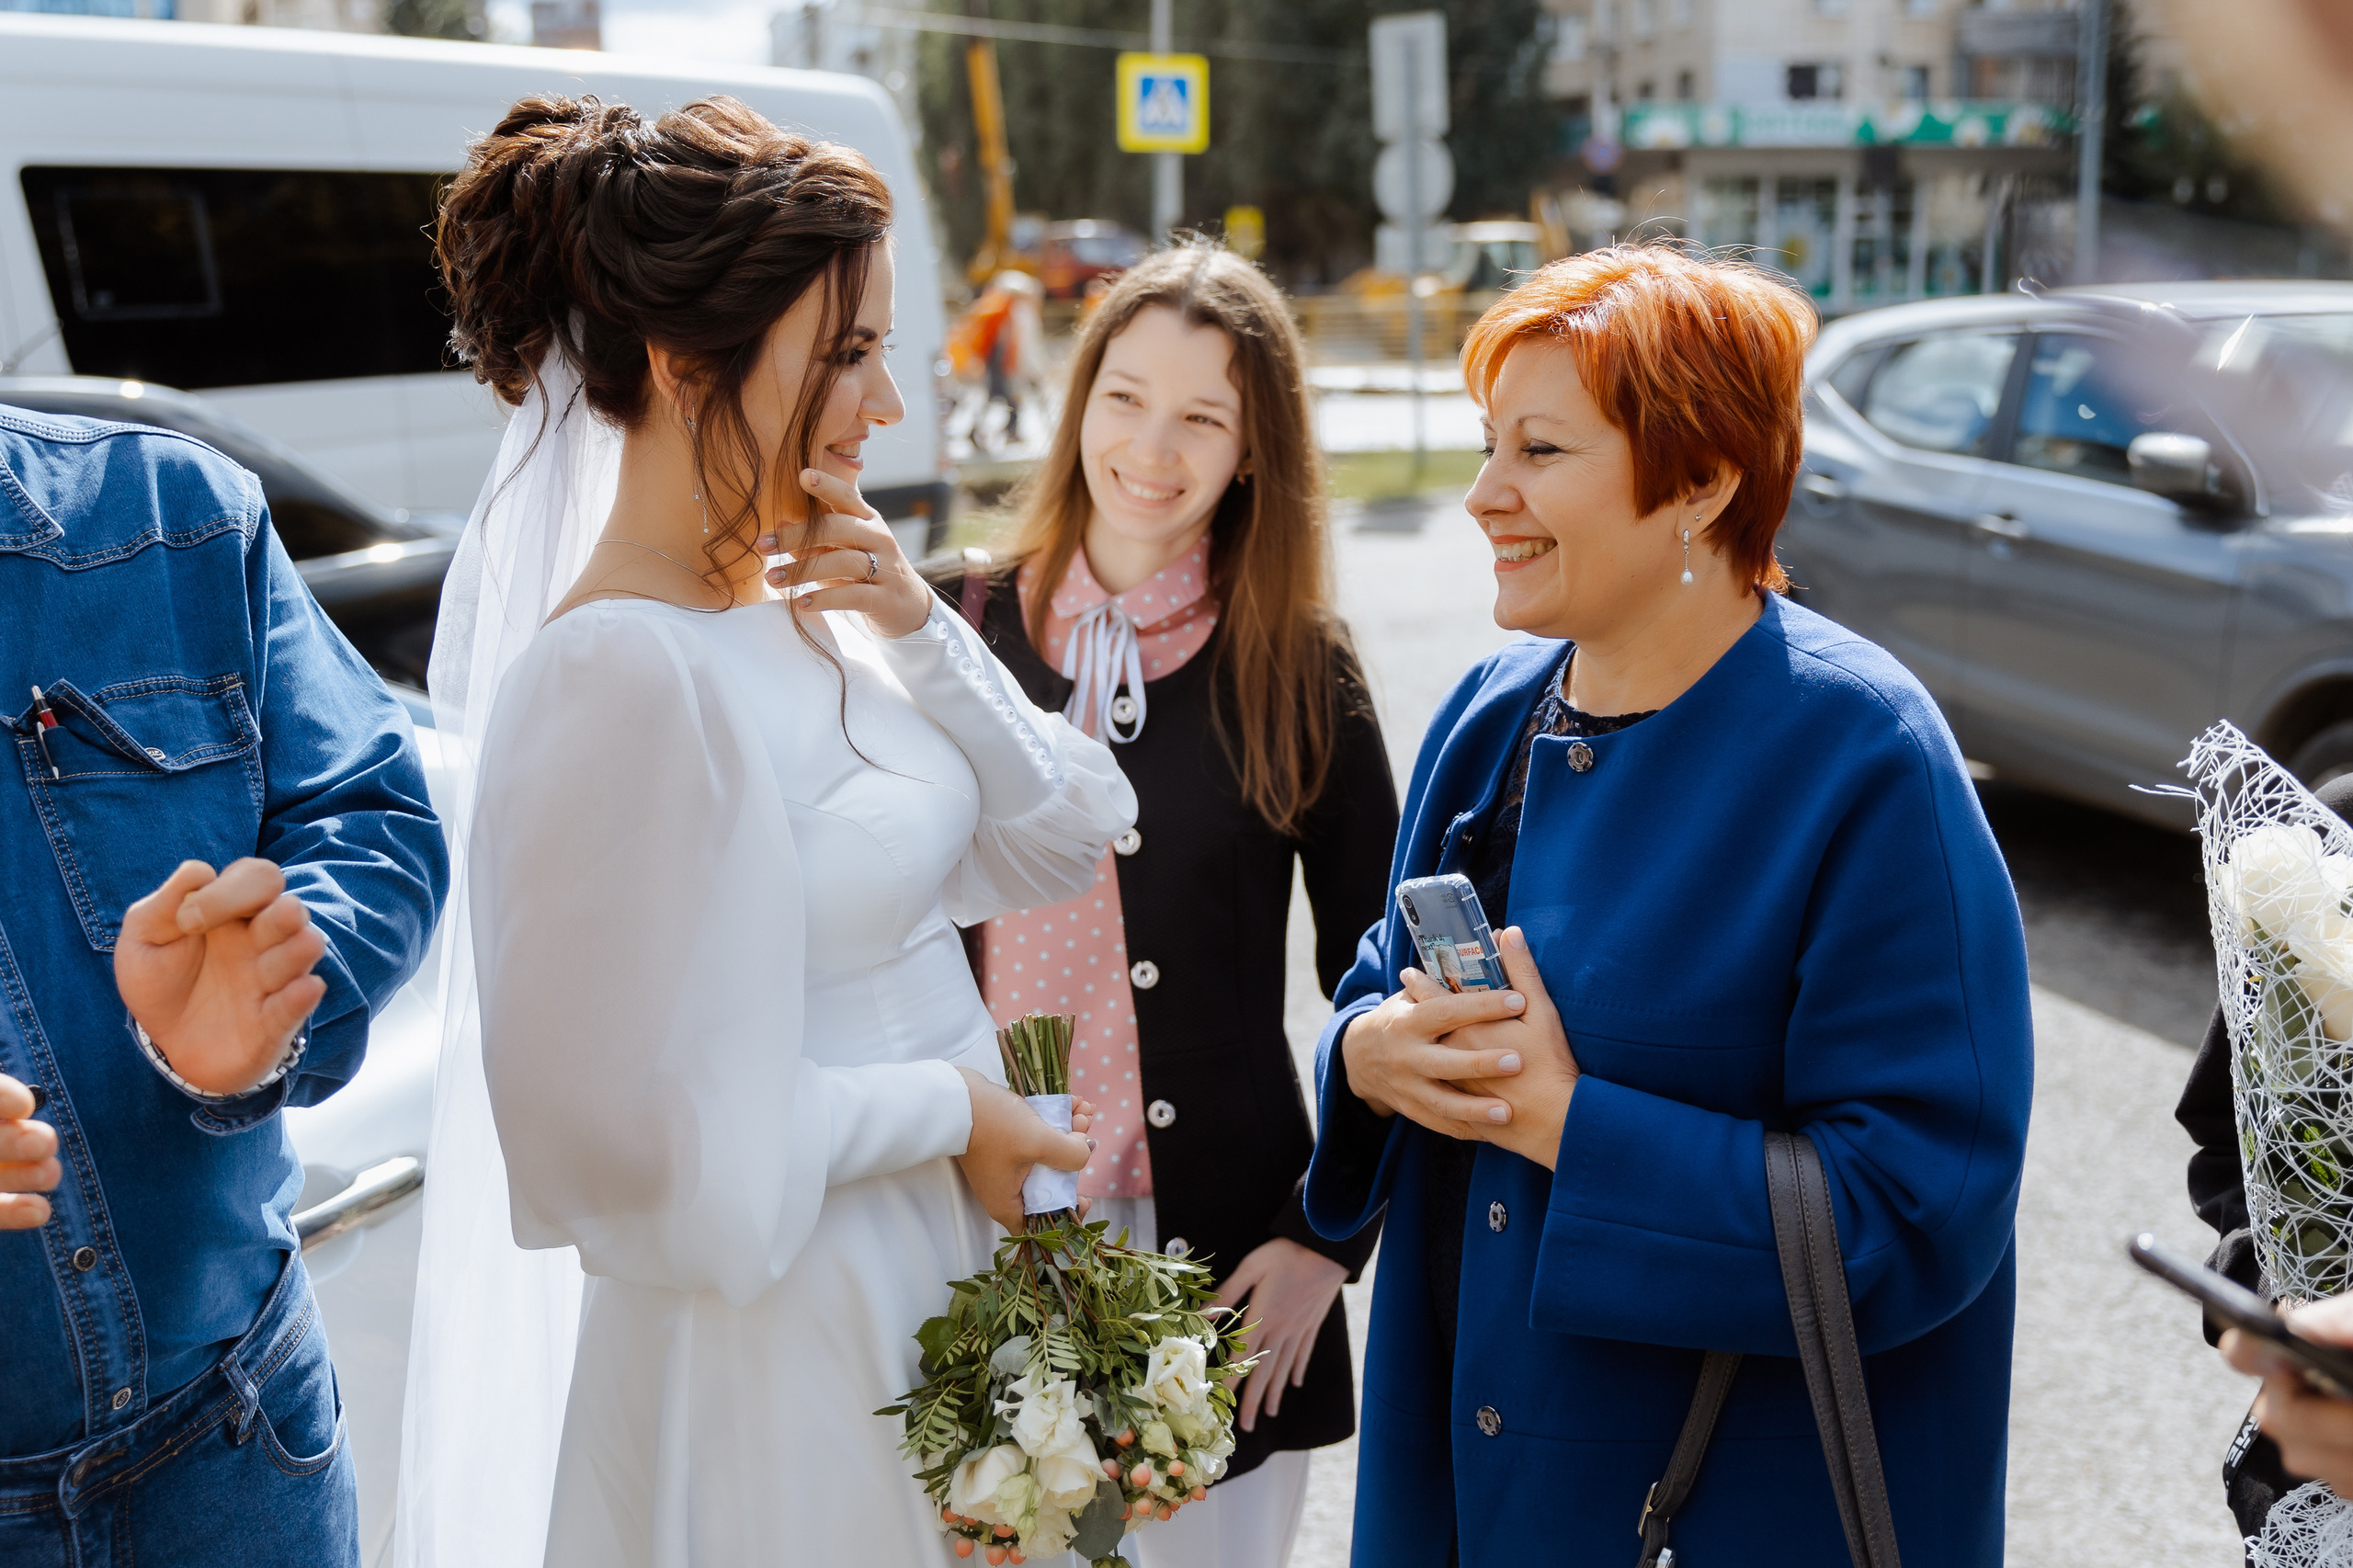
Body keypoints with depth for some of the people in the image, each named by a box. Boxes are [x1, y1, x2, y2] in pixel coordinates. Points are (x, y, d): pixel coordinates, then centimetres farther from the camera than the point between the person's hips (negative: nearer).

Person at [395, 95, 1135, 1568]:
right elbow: (651, 1116, -24)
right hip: (778, 1325, -8)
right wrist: (950, 1109, -13)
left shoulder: (809, 601, 0)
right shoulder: (623, 673, -23)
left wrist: (922, 631, -11)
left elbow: (1059, 844, 2)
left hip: (943, 1278, 8)